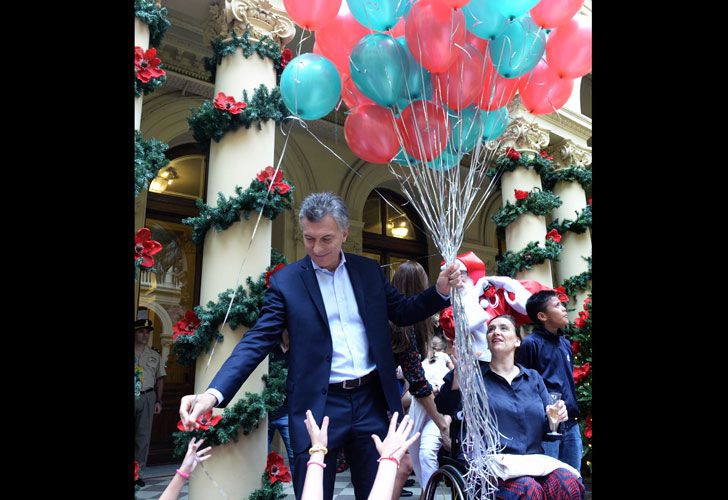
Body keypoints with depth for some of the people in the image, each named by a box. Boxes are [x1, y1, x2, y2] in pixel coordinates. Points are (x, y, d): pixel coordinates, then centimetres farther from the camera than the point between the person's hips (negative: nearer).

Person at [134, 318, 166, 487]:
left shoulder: (155, 356, 12)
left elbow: (160, 379, 14)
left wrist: (158, 401, 8)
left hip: (147, 397, 2)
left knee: (143, 435, 4)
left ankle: (137, 471, 12)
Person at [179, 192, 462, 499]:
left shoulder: (369, 270, 5)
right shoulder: (285, 280, -5)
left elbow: (402, 313, 13)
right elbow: (257, 341, -10)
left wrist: (441, 290, -3)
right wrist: (214, 393, -22)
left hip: (370, 401, 3)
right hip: (318, 406, -3)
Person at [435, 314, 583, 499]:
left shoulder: (533, 378, 17)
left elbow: (545, 431, 19)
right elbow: (444, 409, -10)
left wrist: (555, 417, -2)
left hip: (532, 460, 4)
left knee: (569, 484, -26)